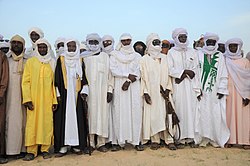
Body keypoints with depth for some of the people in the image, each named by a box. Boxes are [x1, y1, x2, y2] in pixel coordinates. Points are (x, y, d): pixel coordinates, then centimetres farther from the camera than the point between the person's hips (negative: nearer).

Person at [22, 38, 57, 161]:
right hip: (33, 99, -1)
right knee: (32, 123, -2)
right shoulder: (30, 62, 6)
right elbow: (25, 81, 2)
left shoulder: (52, 63, 11)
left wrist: (55, 100, 1)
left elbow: (54, 82, 7)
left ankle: (45, 149, 10)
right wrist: (27, 99, -8)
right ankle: (31, 151, 7)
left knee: (47, 123, 0)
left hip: (48, 99, 1)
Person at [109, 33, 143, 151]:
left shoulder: (137, 56, 13)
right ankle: (118, 141, 2)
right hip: (119, 88, -1)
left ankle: (136, 141, 3)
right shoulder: (114, 55, 9)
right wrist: (128, 75, -11)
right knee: (119, 113, -3)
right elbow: (113, 70, -4)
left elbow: (138, 72, 2)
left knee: (135, 113, -3)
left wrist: (129, 81, -12)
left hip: (134, 88, 1)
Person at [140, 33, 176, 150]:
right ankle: (155, 140, 8)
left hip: (164, 92, 2)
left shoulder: (164, 58, 12)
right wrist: (145, 92, -8)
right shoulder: (144, 60, 4)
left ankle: (169, 140, 3)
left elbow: (169, 74, 9)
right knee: (153, 115, -1)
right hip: (151, 93, -2)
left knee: (166, 115, -2)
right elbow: (143, 77, 1)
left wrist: (168, 89, -3)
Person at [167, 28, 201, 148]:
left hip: (190, 85, 3)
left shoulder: (192, 52, 13)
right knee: (179, 110, -3)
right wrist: (185, 71, -9)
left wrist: (197, 88, -3)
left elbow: (195, 70, 6)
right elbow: (170, 70, -4)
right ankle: (181, 138, 2)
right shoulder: (171, 52, 5)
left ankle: (190, 137, 8)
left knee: (191, 110, 0)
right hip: (177, 86, -2)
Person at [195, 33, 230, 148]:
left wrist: (221, 90, -3)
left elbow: (223, 75, 5)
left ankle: (215, 138, 13)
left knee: (216, 114, 2)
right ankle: (204, 138, 11)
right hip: (202, 90, -1)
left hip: (215, 91, 1)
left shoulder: (220, 56, 8)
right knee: (203, 113, 0)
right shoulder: (199, 55, 4)